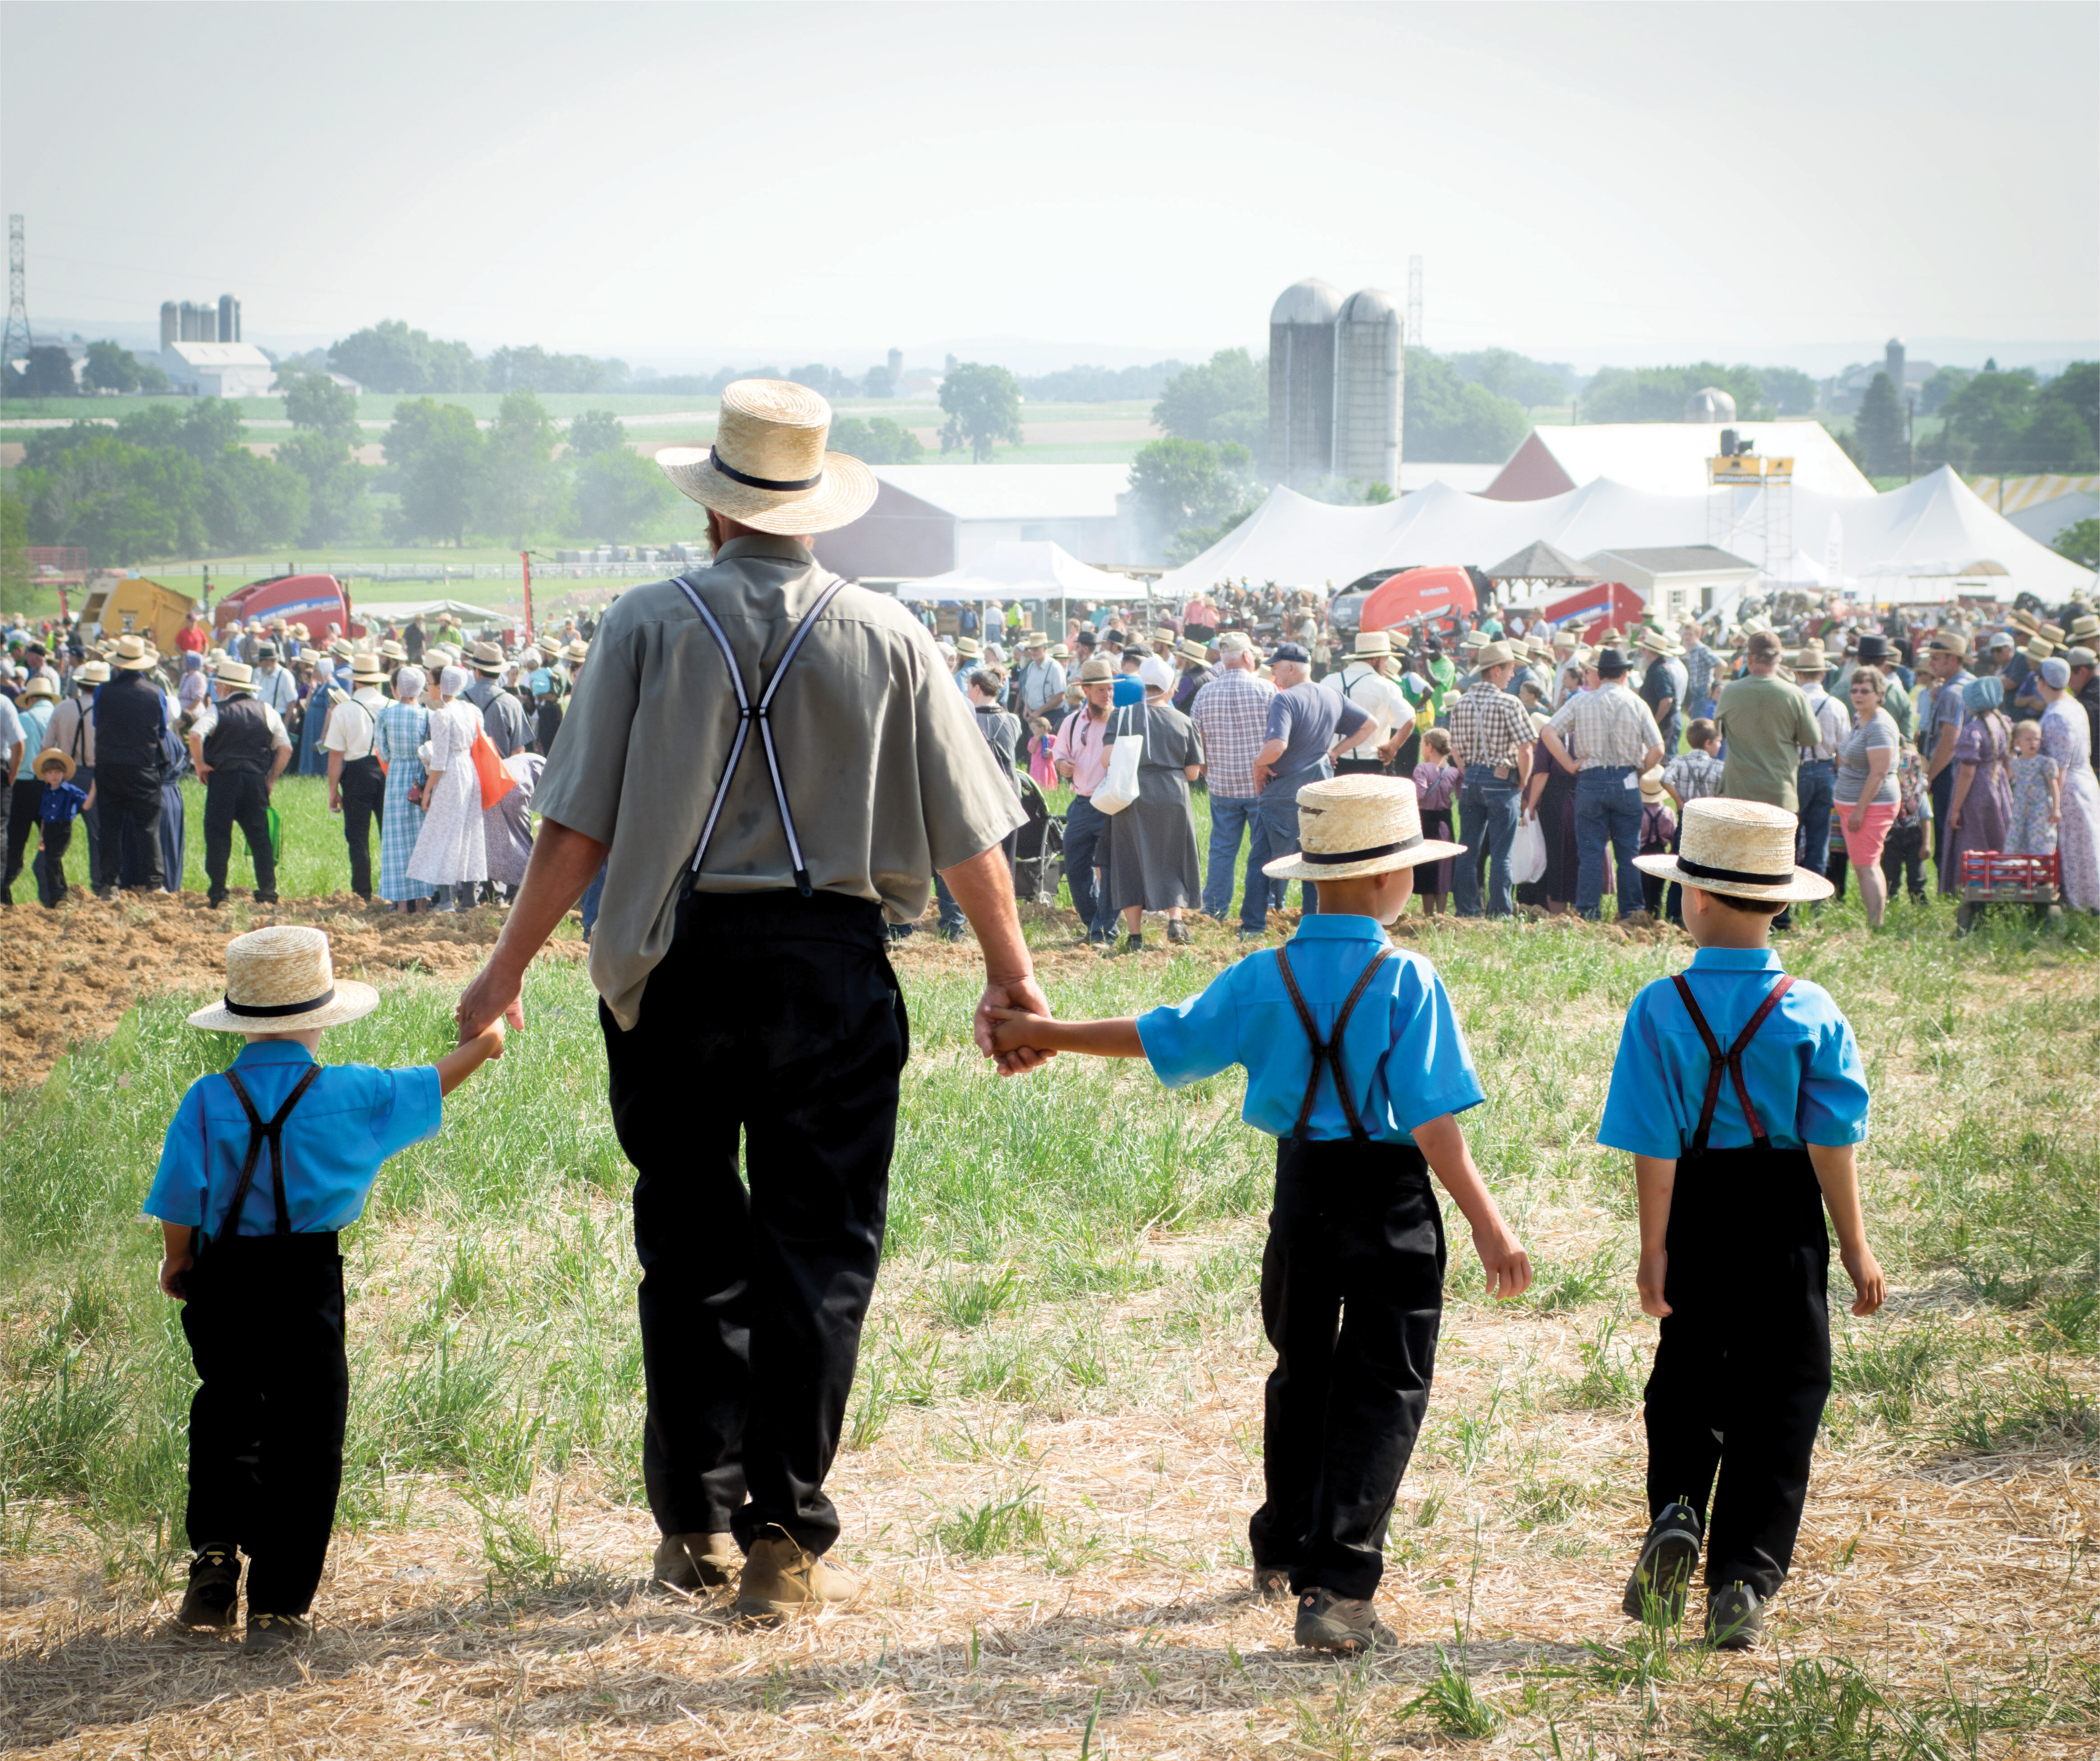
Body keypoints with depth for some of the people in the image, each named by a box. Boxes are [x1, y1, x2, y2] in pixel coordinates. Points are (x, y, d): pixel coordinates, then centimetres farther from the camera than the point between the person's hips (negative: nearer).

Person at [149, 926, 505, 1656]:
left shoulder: (208, 1099, -4)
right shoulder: (349, 1095, -4)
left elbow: (181, 1203, -5)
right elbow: (429, 1086, 13)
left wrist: (177, 1265, 15)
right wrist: (481, 1044, 32)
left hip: (223, 1282, 2)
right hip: (306, 1283, -2)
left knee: (226, 1412, 23)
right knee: (302, 1440, 3)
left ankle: (215, 1551, 12)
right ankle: (278, 1609, 2)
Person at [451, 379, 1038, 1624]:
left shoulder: (653, 625, -2)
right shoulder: (884, 635, 1)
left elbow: (579, 823, -6)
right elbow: (968, 831, 2)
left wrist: (509, 968, -1)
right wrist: (1013, 973, 12)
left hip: (678, 962, 0)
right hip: (833, 961, 0)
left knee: (691, 1245, 13)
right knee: (817, 1252, 5)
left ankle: (699, 1521, 19)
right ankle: (787, 1541, 4)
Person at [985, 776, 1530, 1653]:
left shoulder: (1263, 979, -1)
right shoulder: (1407, 981, -13)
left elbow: (1158, 1036, 5)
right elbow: (1433, 1120, -18)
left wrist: (1039, 1033, 17)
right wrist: (1487, 1225, -15)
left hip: (1301, 1190, 4)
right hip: (1390, 1198, -4)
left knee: (1302, 1373, 23)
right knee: (1380, 1386, 0)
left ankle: (1282, 1550, 39)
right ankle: (1336, 1586, -11)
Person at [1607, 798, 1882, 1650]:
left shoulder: (1662, 1009, -9)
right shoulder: (1811, 1011, -7)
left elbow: (1655, 1146, -9)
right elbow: (1831, 1143, -6)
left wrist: (1654, 1250, -2)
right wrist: (1856, 1250, 1)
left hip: (1698, 1212, 0)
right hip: (1785, 1219, 0)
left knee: (1688, 1378, 19)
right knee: (1779, 1395, 6)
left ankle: (1676, 1512, -5)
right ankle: (1743, 1581, 2)